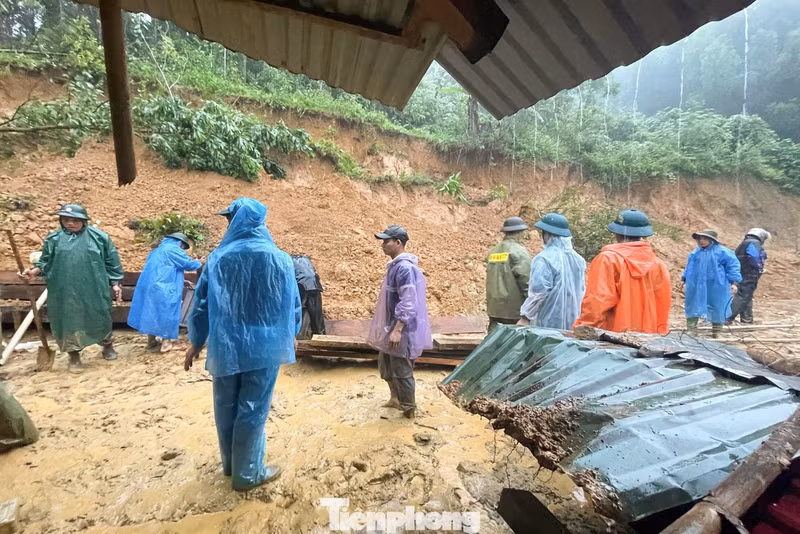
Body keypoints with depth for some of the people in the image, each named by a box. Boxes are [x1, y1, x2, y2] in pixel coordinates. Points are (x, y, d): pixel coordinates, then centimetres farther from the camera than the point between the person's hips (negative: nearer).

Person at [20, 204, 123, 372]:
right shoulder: (54, 239, 4)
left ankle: (107, 345, 34)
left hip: (94, 290, -1)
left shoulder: (99, 237, -1)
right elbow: (46, 262, 11)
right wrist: (34, 271, -9)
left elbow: (111, 261, 3)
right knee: (69, 321, 7)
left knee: (99, 319, 10)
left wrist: (115, 283, 2)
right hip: (65, 292, 1)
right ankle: (74, 355, 22)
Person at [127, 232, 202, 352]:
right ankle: (166, 342, 7)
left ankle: (151, 343, 20)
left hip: (149, 287, 9)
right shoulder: (173, 250, -7)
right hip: (163, 290, -9)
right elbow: (188, 263, -6)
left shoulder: (157, 251, 24)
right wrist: (200, 265, 13)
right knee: (166, 313, 2)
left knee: (152, 312, 13)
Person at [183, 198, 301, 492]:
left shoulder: (218, 257, -4)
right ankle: (247, 473, 21)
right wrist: (290, 336, 18)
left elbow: (201, 302, 1)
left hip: (225, 346, 2)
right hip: (263, 346, -2)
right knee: (252, 410, 8)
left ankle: (230, 463, 37)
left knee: (226, 408, 19)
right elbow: (293, 304, 0)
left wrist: (196, 342, 15)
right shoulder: (278, 258, -7)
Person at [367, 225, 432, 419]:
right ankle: (396, 398, 40)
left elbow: (408, 303, -26)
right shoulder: (395, 265, 10)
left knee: (402, 371, 3)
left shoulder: (405, 267, -22)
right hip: (392, 326, 10)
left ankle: (408, 409, 21)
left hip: (403, 330, -10)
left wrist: (397, 330, -27)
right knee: (385, 366, 22)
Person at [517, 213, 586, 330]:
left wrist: (525, 317, -14)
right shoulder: (577, 258, 6)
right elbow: (582, 290, 14)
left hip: (549, 324, -7)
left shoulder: (544, 258, -17)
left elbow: (538, 291, -22)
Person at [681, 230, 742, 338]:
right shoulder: (695, 252, 7)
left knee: (716, 309, 8)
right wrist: (684, 278, 19)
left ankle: (716, 331, 25)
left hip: (715, 288, -3)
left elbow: (732, 266, -7)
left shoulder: (723, 252, -6)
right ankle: (691, 329, 18)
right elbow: (689, 267, 18)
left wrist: (733, 282, -11)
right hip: (696, 287, 4)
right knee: (693, 307, 8)